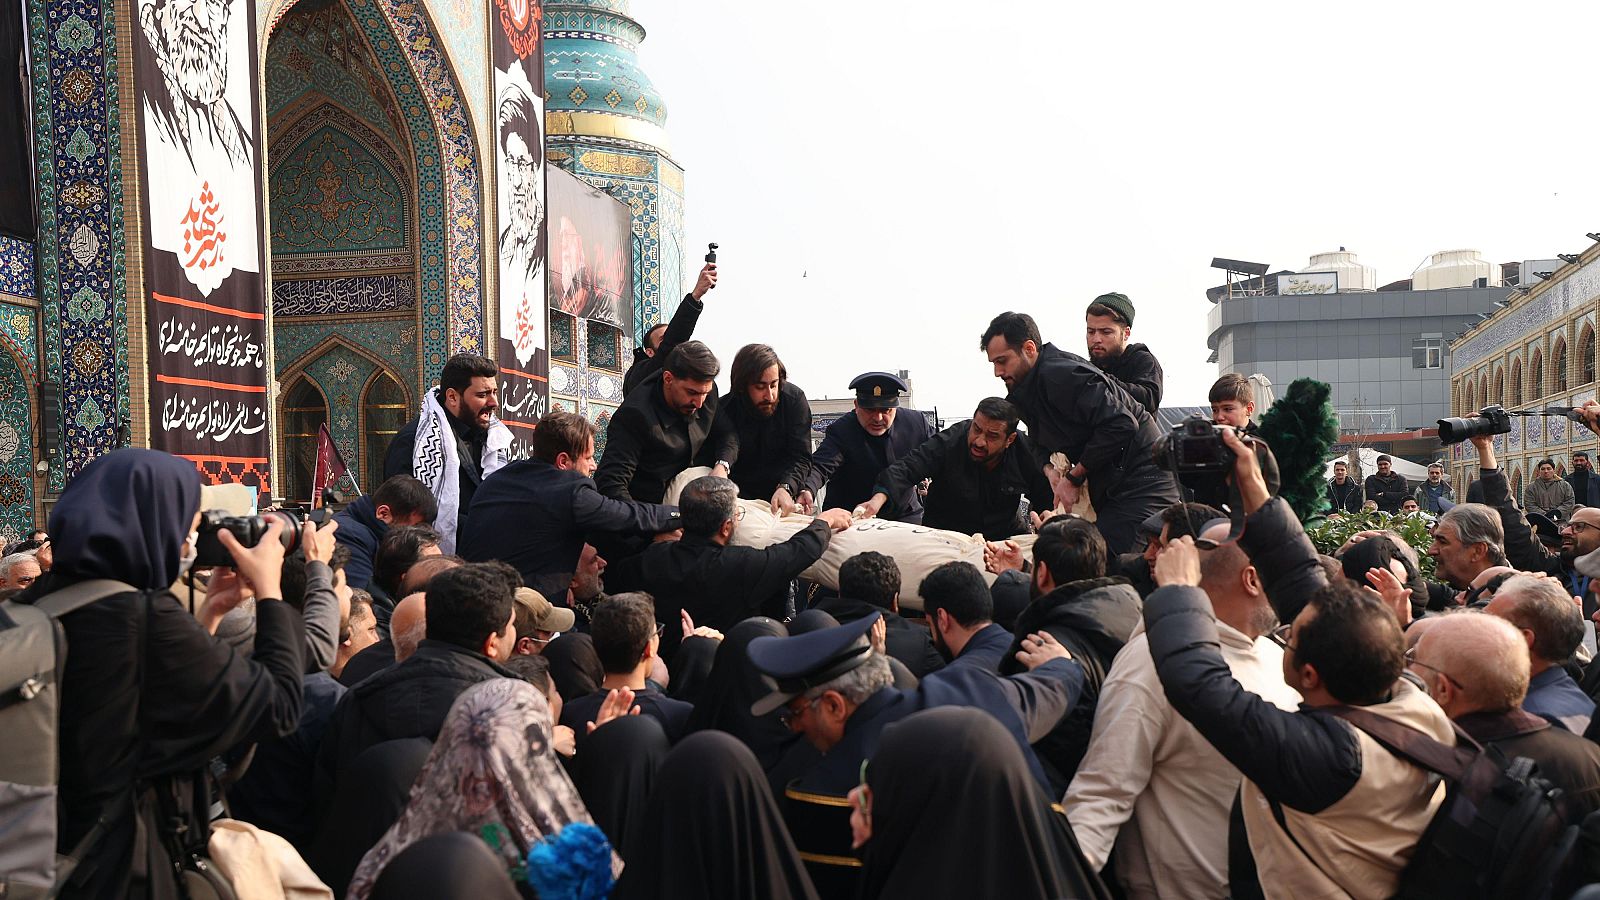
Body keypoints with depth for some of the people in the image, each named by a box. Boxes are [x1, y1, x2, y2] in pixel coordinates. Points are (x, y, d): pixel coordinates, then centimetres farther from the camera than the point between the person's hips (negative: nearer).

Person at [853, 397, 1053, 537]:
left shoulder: (1028, 454, -12)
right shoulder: (949, 443, -20)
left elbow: (1046, 503, 2)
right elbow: (905, 469, -30)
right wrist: (879, 498, -47)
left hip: (1006, 534, 3)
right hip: (945, 534, -2)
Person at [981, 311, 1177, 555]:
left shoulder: (1061, 374, -20)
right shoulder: (1024, 391, 11)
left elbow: (1120, 425, -26)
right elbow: (1040, 442, 20)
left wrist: (1073, 478, -18)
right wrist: (1049, 469, -5)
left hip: (1142, 479, -10)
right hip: (1109, 486, 10)